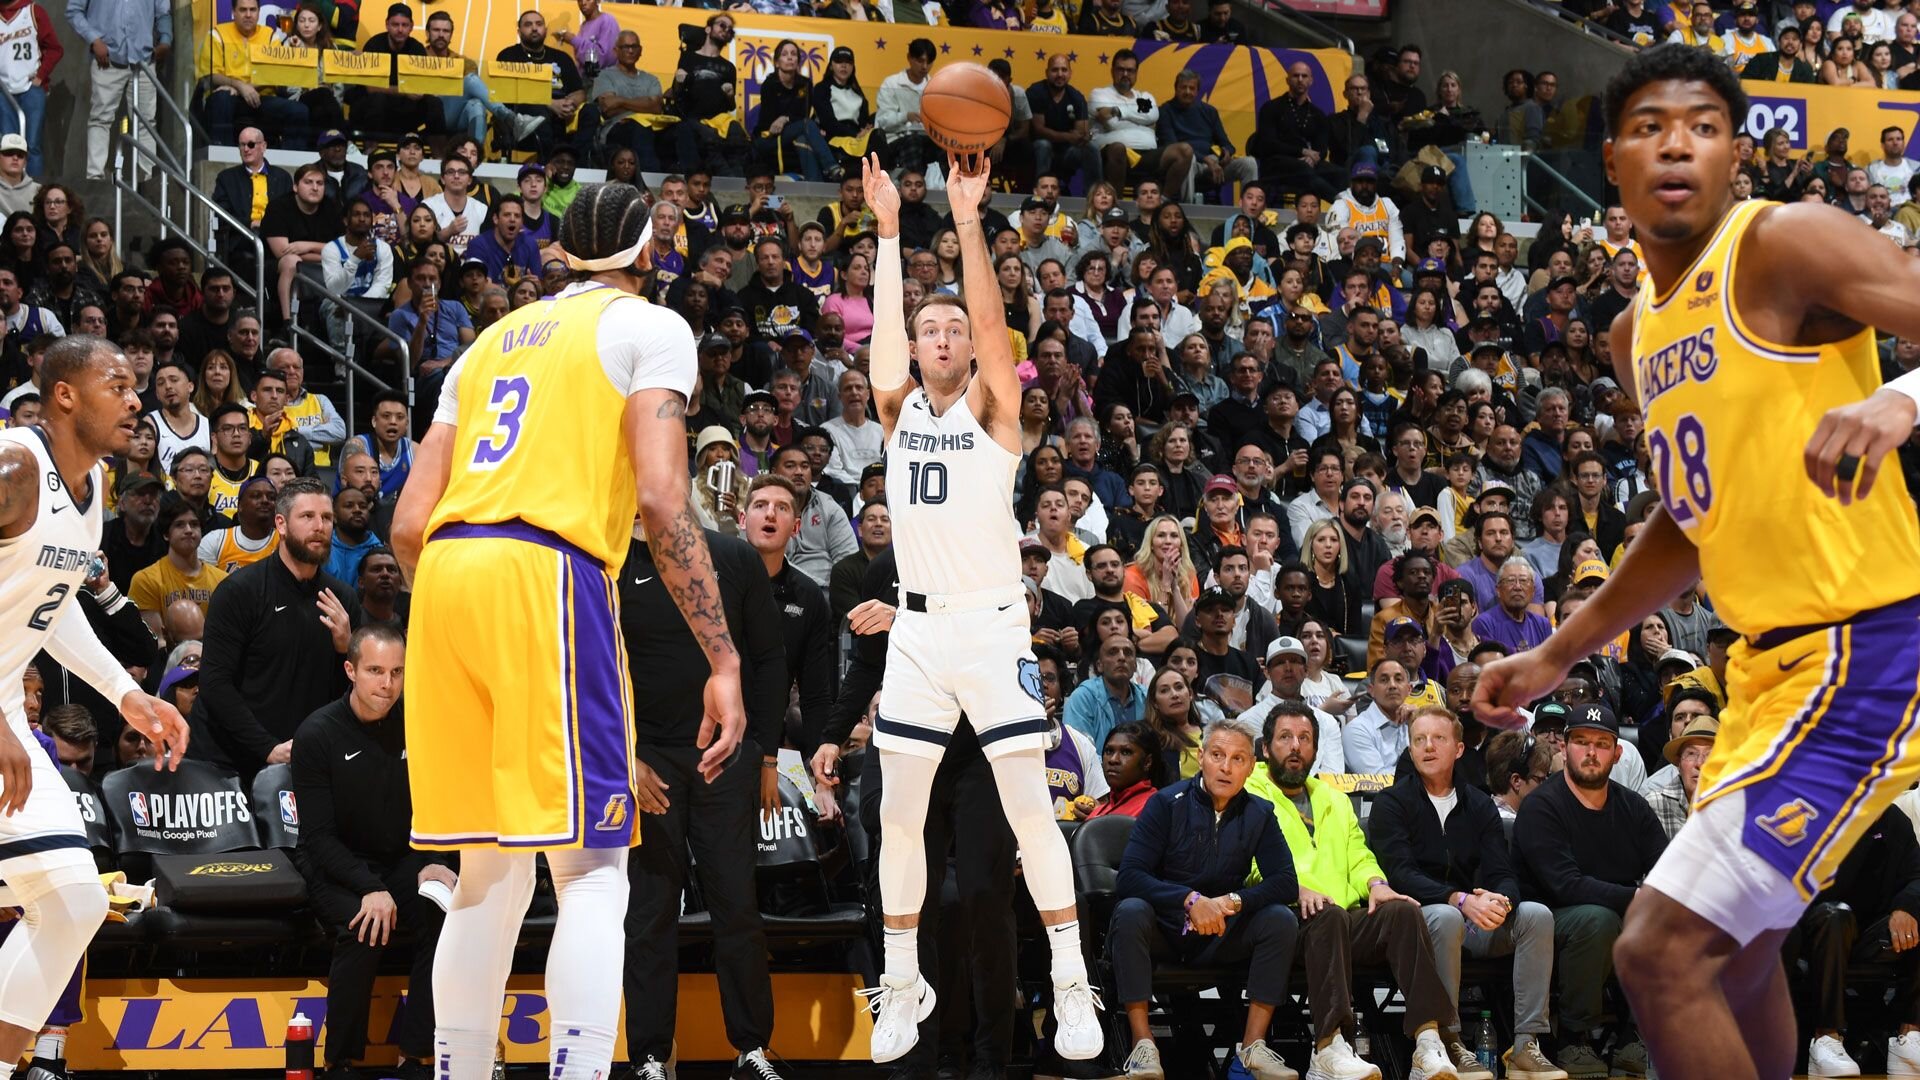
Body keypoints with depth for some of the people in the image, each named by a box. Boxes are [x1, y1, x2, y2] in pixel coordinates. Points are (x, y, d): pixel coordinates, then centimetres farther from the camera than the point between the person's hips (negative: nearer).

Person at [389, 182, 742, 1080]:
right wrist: (723, 661, -9)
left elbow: (410, 522, 18)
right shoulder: (650, 329, 7)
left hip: (445, 571, 6)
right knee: (593, 867, -5)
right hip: (545, 570, -6)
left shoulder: (492, 342, 25)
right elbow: (660, 498, -8)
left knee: (490, 872, 14)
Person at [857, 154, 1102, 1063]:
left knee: (1029, 809, -7)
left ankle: (1071, 985, -4)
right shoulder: (898, 408, 10)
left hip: (993, 623, -4)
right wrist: (888, 230, -8)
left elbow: (991, 321, -12)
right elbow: (885, 330, -3)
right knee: (900, 814, 3)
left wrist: (967, 218, -19)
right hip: (918, 625, 4)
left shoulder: (991, 408, 2)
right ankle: (902, 986, 14)